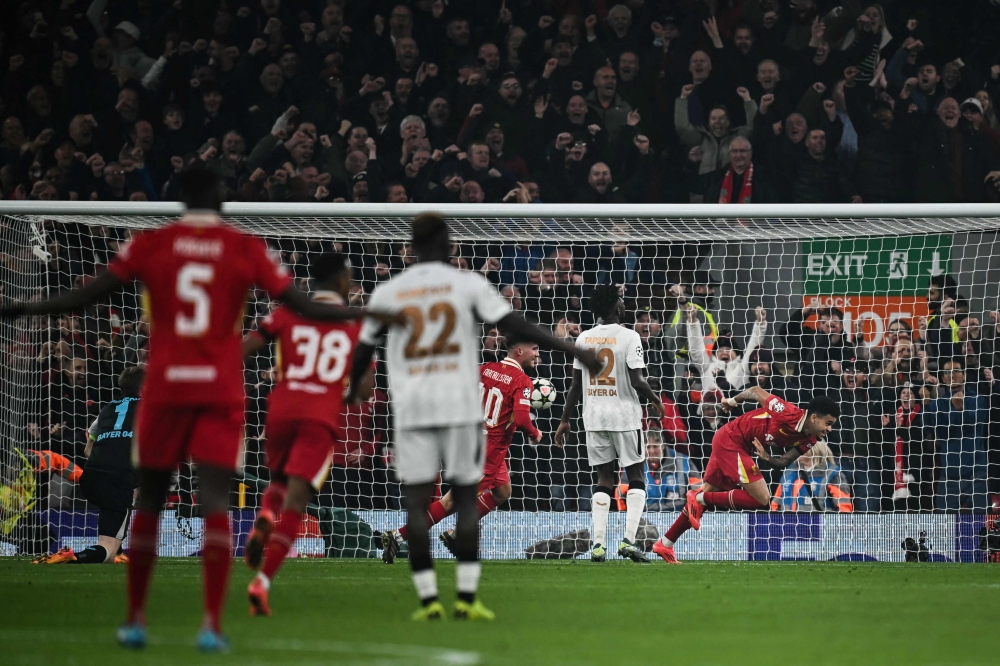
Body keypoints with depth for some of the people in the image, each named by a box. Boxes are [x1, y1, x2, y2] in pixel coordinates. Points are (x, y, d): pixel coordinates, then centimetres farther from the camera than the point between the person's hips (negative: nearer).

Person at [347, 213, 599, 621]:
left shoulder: (387, 293, 6)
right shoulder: (468, 284, 0)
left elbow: (364, 348, 16)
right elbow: (514, 325, -7)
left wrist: (351, 393, 35)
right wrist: (570, 349, -4)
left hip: (411, 408, 1)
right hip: (460, 407, -1)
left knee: (417, 502, 2)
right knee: (465, 497, 6)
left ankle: (428, 600, -5)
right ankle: (467, 599, -1)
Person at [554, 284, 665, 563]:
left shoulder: (584, 338, 5)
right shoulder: (629, 337, -9)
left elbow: (576, 384, 7)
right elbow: (637, 381, -14)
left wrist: (565, 420, 15)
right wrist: (655, 401, 4)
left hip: (594, 416, 4)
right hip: (624, 415, -4)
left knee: (604, 478, 10)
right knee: (636, 476, 6)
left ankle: (598, 543, 1)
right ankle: (629, 539, -7)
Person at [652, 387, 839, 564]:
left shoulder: (808, 440, -4)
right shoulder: (788, 414, -27)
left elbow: (782, 463, 3)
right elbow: (757, 391, -13)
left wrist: (766, 457, -18)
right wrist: (733, 401, 4)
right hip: (730, 439, -9)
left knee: (706, 497, 17)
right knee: (761, 499, -14)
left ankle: (664, 544, 28)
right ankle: (700, 498, -2)